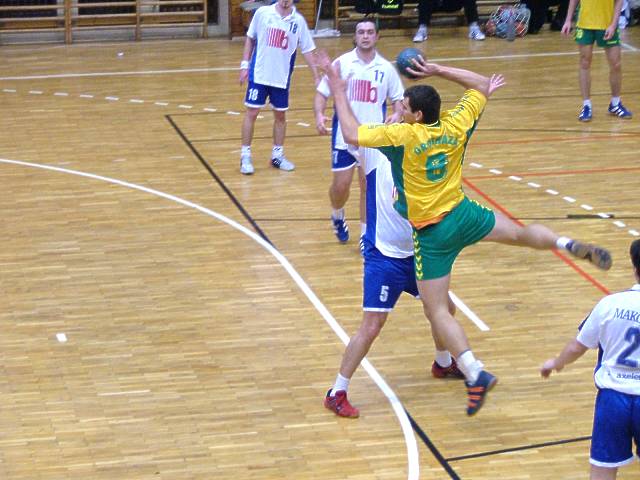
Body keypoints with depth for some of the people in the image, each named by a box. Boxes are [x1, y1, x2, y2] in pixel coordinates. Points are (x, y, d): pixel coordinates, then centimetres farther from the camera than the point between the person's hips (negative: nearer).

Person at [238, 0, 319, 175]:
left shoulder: (298, 21, -3)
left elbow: (307, 50, 3)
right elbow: (250, 38, 5)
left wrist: (316, 77, 1)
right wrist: (245, 64, 1)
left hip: (282, 77, 2)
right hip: (259, 74, -2)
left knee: (280, 115, 10)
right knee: (251, 113, 0)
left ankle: (277, 155, 24)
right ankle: (245, 156, 9)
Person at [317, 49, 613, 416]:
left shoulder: (404, 135, -22)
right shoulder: (456, 125, -7)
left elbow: (352, 133, -18)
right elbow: (484, 86, 9)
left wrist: (338, 90, -9)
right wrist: (437, 70, 5)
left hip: (432, 234, -5)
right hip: (464, 214, 5)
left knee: (437, 310, -1)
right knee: (519, 233, 31)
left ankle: (477, 373, -15)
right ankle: (567, 244, 6)